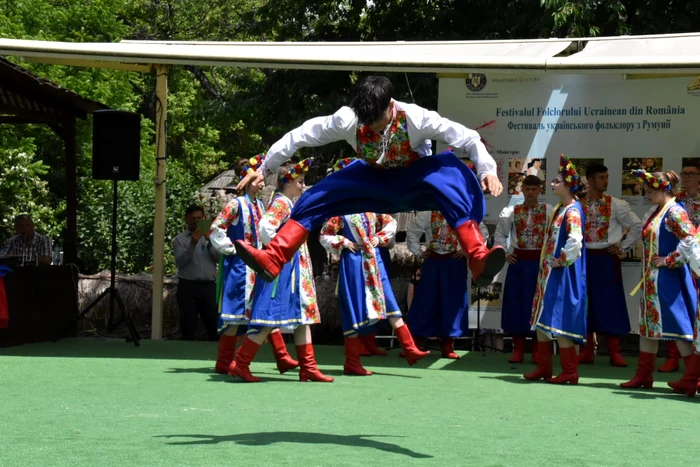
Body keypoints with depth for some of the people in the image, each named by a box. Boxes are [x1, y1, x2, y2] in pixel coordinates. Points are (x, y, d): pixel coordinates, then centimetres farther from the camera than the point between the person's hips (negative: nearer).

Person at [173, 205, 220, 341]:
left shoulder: (211, 237, 15)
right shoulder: (179, 239, 6)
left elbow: (219, 258, 1)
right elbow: (180, 263, -8)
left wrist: (210, 241, -12)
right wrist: (192, 244, -18)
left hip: (209, 286, 2)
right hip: (188, 287, -2)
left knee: (214, 324, -1)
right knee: (188, 326, 0)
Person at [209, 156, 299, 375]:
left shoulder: (259, 205, 12)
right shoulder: (236, 204, -10)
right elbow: (215, 231, -13)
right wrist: (232, 249, -12)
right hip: (240, 266, -8)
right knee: (236, 311, -5)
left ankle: (283, 359, 6)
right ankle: (224, 363, 2)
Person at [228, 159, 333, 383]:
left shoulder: (288, 204, 18)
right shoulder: (281, 202, -12)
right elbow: (265, 227, -27)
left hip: (294, 269, 10)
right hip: (281, 268, -10)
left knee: (303, 316, 7)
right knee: (271, 317, -9)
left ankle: (308, 368, 8)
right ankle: (240, 365, -6)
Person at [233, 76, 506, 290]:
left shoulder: (415, 118, -30)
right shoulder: (347, 119, -24)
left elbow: (467, 138, -28)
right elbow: (301, 135, -17)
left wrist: (488, 171, -42)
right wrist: (264, 169, -14)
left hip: (414, 182, -3)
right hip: (374, 180, 3)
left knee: (452, 172, -36)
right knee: (318, 197, -16)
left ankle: (479, 260, -46)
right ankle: (271, 260, -16)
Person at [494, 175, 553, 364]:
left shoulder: (549, 211, -1)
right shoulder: (511, 212, 3)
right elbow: (500, 235, 12)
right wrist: (505, 255, 2)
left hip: (540, 262, -1)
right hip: (518, 262, 1)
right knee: (516, 303, 3)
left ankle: (537, 350, 12)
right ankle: (518, 350, 11)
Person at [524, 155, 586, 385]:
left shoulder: (572, 211, -17)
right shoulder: (559, 208, 13)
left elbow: (575, 243, -30)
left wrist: (560, 261, -19)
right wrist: (546, 263, 14)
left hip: (562, 276, -10)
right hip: (548, 273, 10)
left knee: (558, 321, -7)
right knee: (542, 320, 12)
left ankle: (570, 372, 0)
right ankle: (543, 367, 19)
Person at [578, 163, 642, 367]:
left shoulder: (617, 205, -2)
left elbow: (637, 226, 4)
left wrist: (623, 248, 1)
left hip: (607, 259, -2)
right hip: (585, 258, 2)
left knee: (610, 303, -1)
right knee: (585, 304, 4)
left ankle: (615, 352, 6)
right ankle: (587, 351, 12)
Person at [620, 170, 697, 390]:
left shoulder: (674, 212, -15)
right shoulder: (655, 213, 13)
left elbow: (691, 241, -25)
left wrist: (669, 260, -19)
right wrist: (646, 275, 16)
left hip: (667, 278, -10)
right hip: (651, 280, 10)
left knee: (675, 323, -7)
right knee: (648, 323, 12)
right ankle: (643, 376, 19)